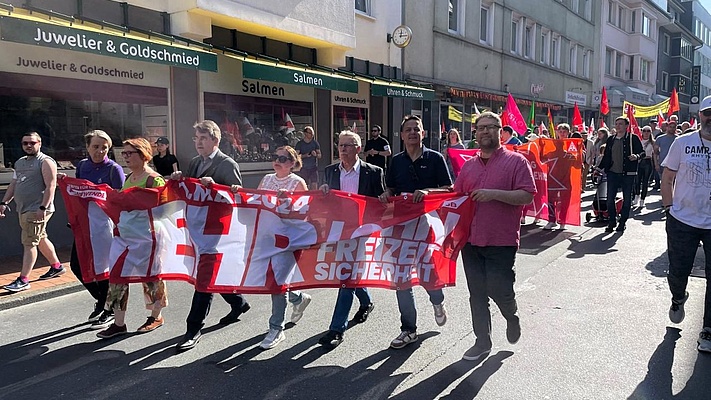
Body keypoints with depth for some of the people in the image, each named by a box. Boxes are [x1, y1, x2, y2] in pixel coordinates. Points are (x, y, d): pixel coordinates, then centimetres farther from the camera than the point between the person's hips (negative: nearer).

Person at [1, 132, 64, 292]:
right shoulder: (20, 162, 17)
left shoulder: (45, 162, -9)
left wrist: (43, 208, -23)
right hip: (24, 210, 9)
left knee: (29, 243, -9)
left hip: (37, 211, -9)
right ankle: (56, 266, 32)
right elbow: (13, 185, 22)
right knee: (41, 239, 17)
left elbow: (50, 186, -17)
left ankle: (23, 280, -7)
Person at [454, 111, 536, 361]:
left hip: (501, 240, -5)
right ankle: (482, 342, 24)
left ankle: (512, 317, 32)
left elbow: (527, 195, -12)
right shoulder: (469, 165, 13)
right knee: (477, 294, 10)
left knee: (499, 290, -4)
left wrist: (495, 194, -21)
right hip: (471, 239, 5)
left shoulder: (515, 161, -3)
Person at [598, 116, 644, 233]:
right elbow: (606, 156, 17)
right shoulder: (611, 139, 11)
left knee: (627, 199, 7)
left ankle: (623, 222, 18)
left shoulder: (633, 138, -2)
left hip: (628, 173, -3)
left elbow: (642, 152, -2)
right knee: (610, 199, 2)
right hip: (612, 173, 3)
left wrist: (637, 156, -23)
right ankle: (612, 221, 14)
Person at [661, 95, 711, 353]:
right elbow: (667, 178, 5)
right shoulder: (683, 143, 0)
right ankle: (678, 298, 44)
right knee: (678, 271, 10)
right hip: (682, 222, 0)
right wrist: (669, 209, -1)